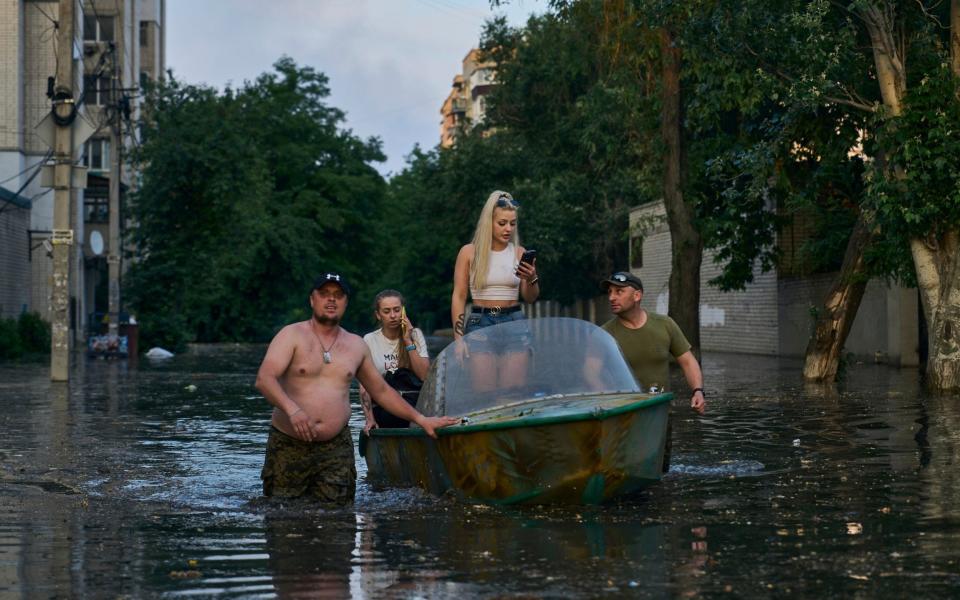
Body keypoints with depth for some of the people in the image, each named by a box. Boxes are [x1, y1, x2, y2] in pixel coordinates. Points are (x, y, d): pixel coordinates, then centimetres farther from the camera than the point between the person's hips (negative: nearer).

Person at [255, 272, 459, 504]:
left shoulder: (356, 345, 13)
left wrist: (420, 419, 19)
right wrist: (292, 409, -33)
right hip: (288, 445, -3)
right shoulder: (292, 335, -3)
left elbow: (381, 391, 23)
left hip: (336, 448, 3)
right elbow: (264, 379, -16)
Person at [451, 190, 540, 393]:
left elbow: (530, 298, 12)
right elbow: (458, 297, 1)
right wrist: (458, 337, -5)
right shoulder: (469, 252, 1)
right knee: (484, 393, -10)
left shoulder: (519, 253, 7)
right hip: (480, 323, -2)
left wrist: (532, 279, -10)